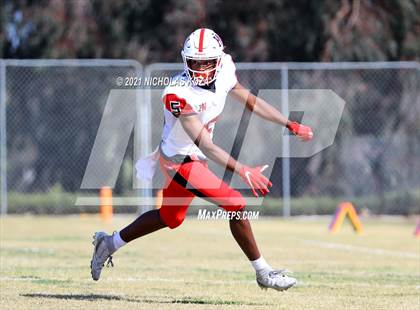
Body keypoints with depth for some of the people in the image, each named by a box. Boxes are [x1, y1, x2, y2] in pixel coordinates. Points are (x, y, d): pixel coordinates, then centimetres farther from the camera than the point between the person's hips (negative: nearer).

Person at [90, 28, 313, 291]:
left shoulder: (224, 72, -9)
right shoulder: (179, 94, -31)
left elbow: (250, 101, 8)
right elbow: (205, 146, -33)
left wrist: (291, 126, 8)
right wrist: (243, 172, -40)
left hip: (195, 158, 9)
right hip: (181, 161, -9)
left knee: (170, 218, 24)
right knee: (236, 205, -14)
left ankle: (109, 244, 41)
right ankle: (264, 274, 0)